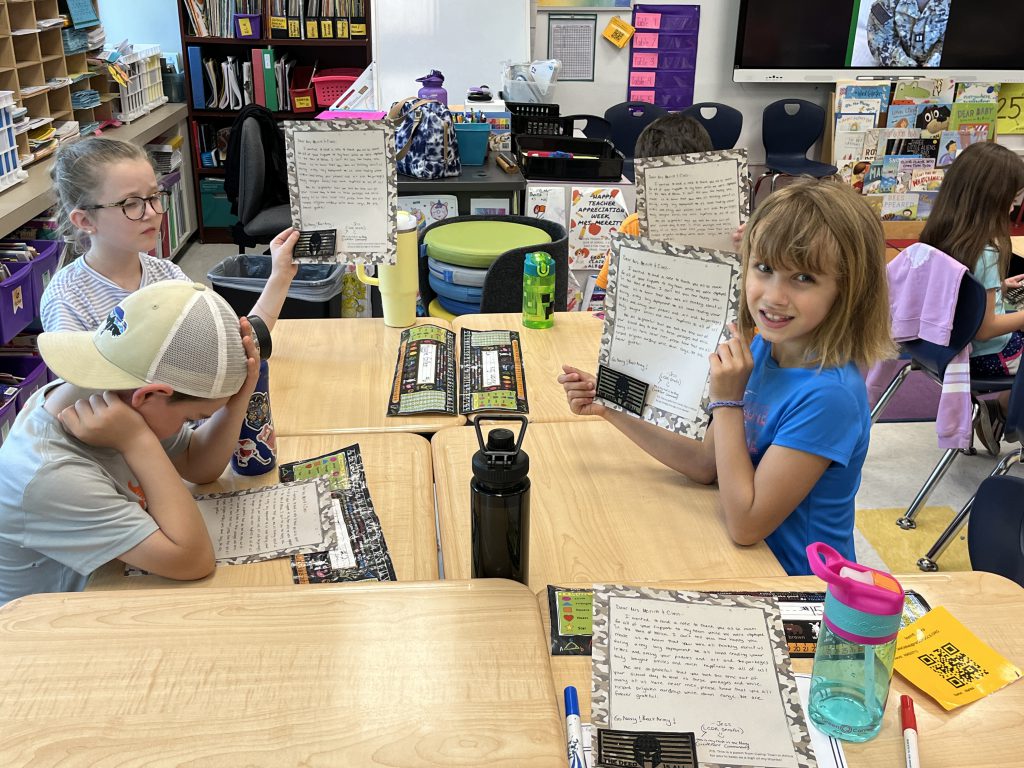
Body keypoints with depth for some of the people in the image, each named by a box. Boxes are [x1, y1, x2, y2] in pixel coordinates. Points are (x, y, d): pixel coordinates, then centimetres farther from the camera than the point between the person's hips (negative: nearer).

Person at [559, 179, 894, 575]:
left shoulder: (830, 395, -28)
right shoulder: (761, 348, -6)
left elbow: (745, 524, -24)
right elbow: (707, 464, 3)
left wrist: (726, 400, -24)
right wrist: (611, 407, -3)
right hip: (751, 559, 6)